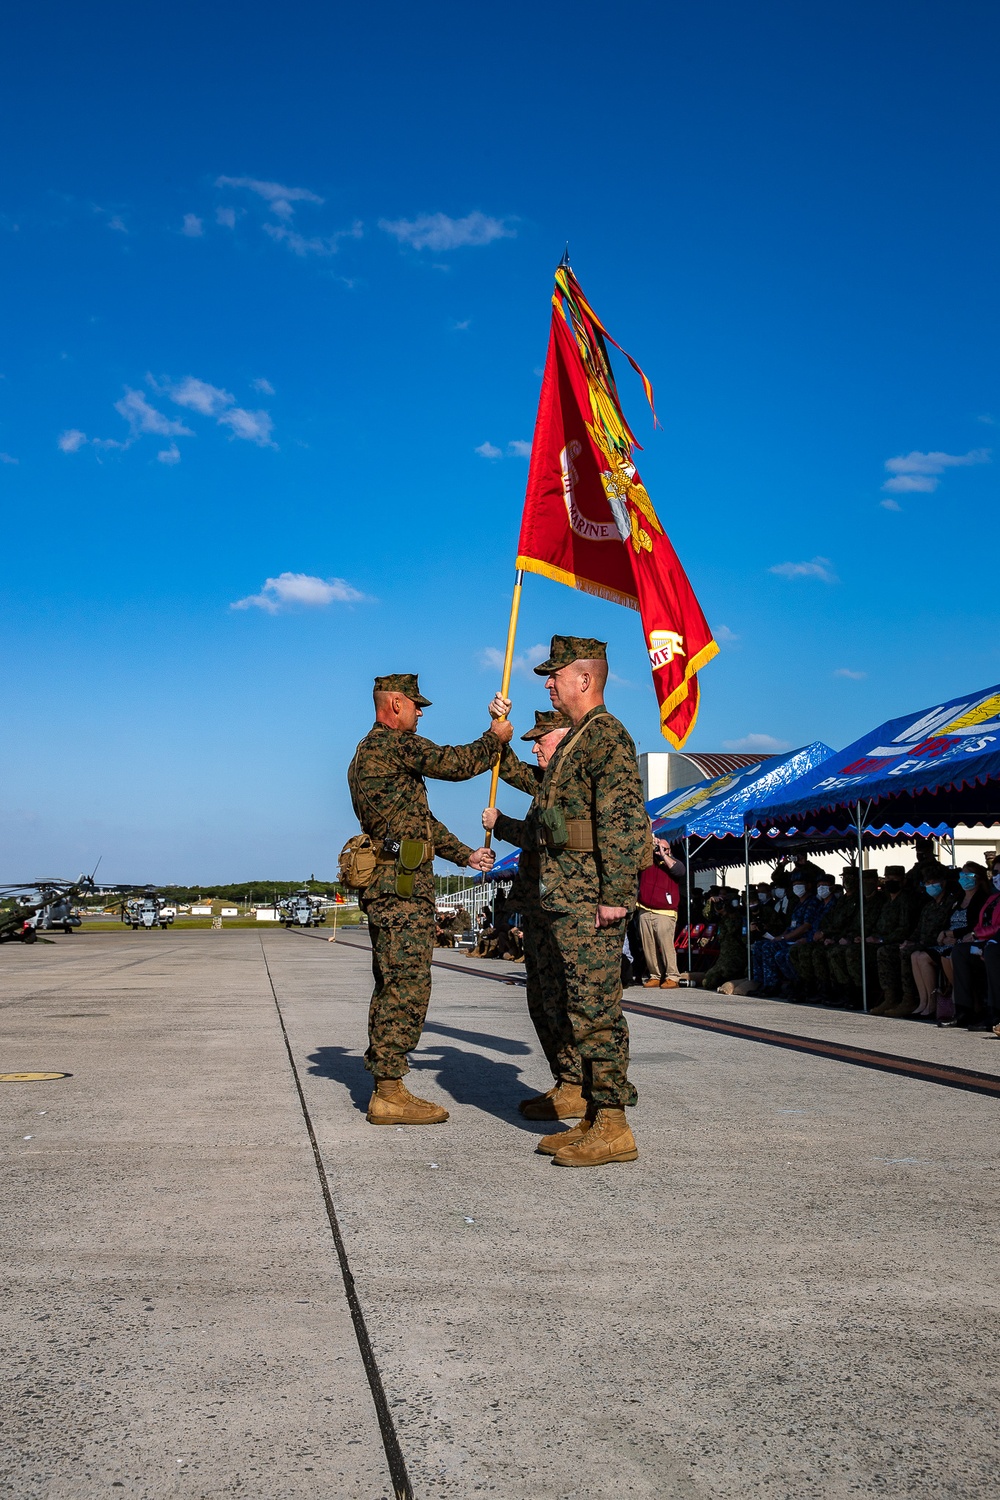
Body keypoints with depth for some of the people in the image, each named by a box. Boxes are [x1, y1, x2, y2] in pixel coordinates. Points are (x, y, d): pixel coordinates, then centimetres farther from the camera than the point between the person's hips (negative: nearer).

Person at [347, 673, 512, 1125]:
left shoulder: (367, 753, 25)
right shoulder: (395, 743, -8)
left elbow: (419, 819, 27)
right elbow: (455, 763, -14)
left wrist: (465, 854, 26)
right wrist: (496, 738, 4)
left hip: (385, 886, 11)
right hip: (403, 885, -11)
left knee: (393, 987, 13)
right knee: (406, 986, -9)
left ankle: (385, 1086, 17)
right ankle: (390, 1094, -8)